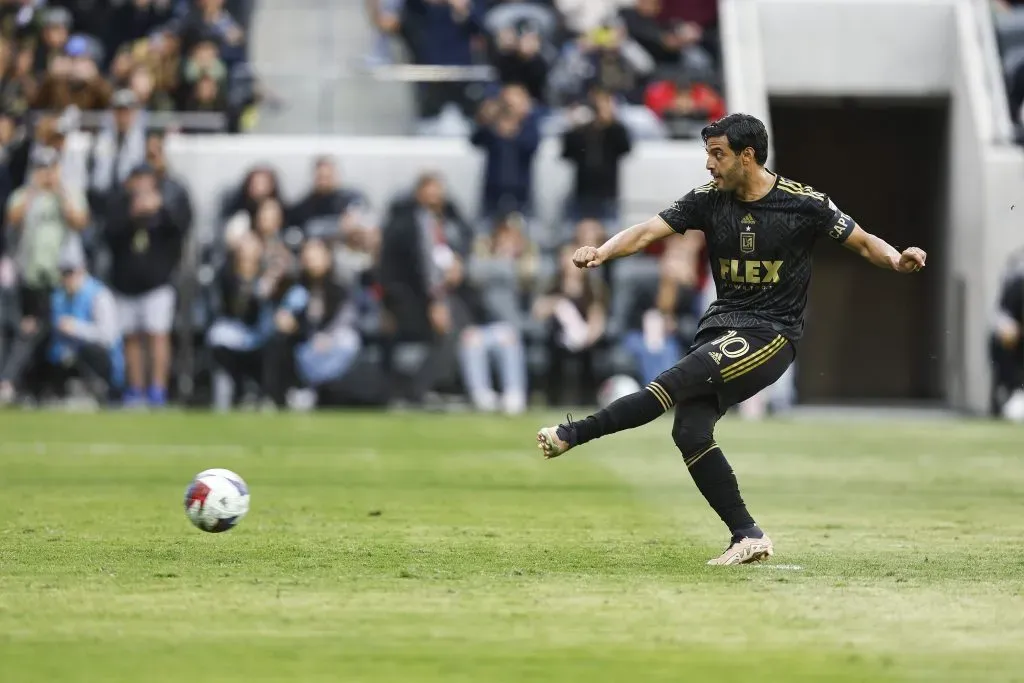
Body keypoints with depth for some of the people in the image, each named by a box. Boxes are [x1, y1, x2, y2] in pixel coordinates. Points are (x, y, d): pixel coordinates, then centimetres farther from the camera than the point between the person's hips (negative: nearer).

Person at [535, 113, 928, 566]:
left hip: (772, 336, -5)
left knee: (678, 379, -26)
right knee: (690, 431, -11)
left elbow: (862, 241, 0)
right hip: (721, 325, 5)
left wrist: (896, 259, -21)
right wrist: (602, 252, -27)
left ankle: (577, 434, -18)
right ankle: (748, 537, -6)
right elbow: (648, 231, -8)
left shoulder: (803, 204, -7)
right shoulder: (709, 200, 3)